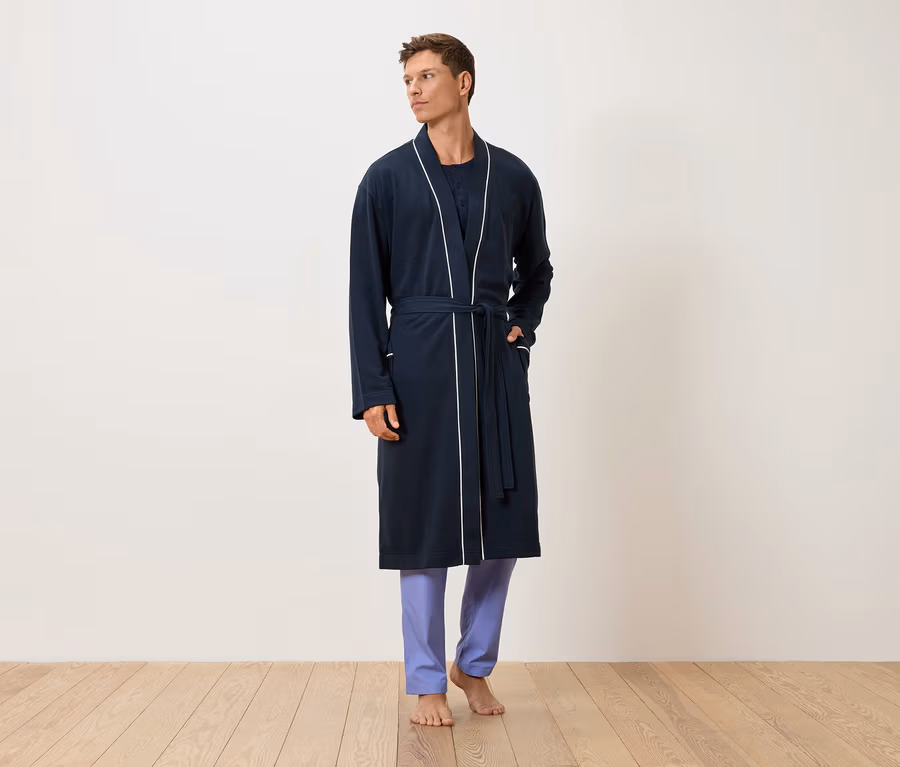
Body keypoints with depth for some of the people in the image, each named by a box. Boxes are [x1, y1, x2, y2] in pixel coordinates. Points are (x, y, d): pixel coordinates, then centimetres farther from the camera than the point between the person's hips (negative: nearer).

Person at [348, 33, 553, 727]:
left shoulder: (512, 177, 8)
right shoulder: (389, 177, 2)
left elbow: (536, 271, 22)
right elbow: (366, 289, 0)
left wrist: (523, 329, 5)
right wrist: (373, 389, -7)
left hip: (497, 364, 3)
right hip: (419, 363, -2)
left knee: (503, 520, 5)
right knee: (424, 523, 2)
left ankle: (475, 664, 27)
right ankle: (428, 681, 18)